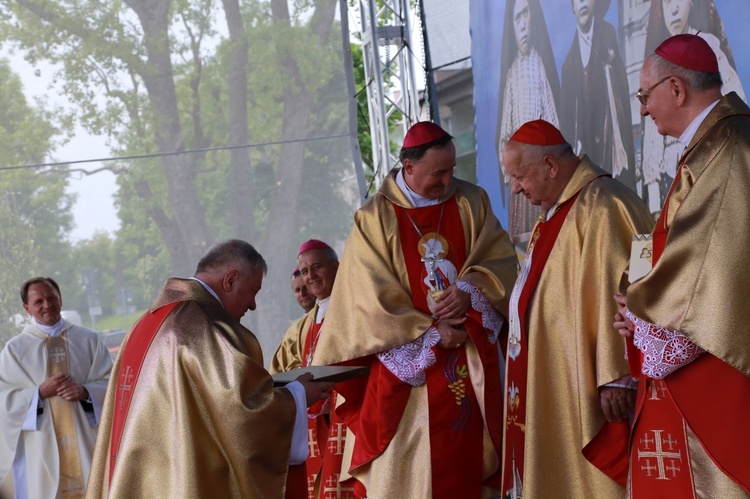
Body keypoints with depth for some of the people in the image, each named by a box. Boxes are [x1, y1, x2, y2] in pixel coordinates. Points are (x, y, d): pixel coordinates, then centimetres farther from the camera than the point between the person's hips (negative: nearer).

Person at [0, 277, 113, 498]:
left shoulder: (89, 340, 7)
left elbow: (111, 382, 4)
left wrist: (86, 392, -15)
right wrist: (40, 392, -15)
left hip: (87, 442, 1)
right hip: (41, 447, -1)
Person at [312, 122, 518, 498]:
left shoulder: (471, 203, 7)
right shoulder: (374, 219, -3)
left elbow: (502, 259, 3)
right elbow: (372, 297, -7)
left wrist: (469, 289, -16)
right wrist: (431, 333, -13)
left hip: (472, 366, 3)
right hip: (409, 366, -3)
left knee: (467, 462, 2)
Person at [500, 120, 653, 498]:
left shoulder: (599, 207, -18)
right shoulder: (558, 209, 15)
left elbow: (616, 296, -24)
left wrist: (615, 376, -25)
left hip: (584, 388, -10)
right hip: (553, 385, 10)